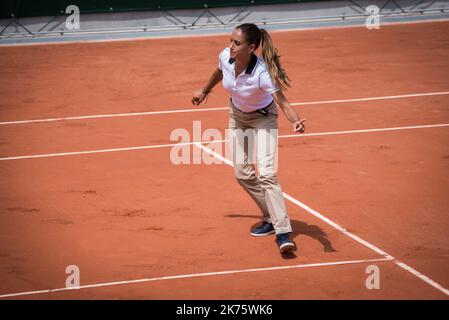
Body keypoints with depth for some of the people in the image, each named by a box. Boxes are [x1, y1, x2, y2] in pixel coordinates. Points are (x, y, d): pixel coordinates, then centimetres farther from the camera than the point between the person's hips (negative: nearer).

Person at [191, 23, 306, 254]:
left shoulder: (262, 73, -38)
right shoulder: (225, 57, -22)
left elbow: (283, 103, -36)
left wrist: (296, 121, -56)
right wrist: (204, 91, 20)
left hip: (263, 118, -6)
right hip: (237, 115, 6)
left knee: (266, 174, -20)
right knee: (242, 173, 7)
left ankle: (283, 233, -20)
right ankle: (272, 218, 24)